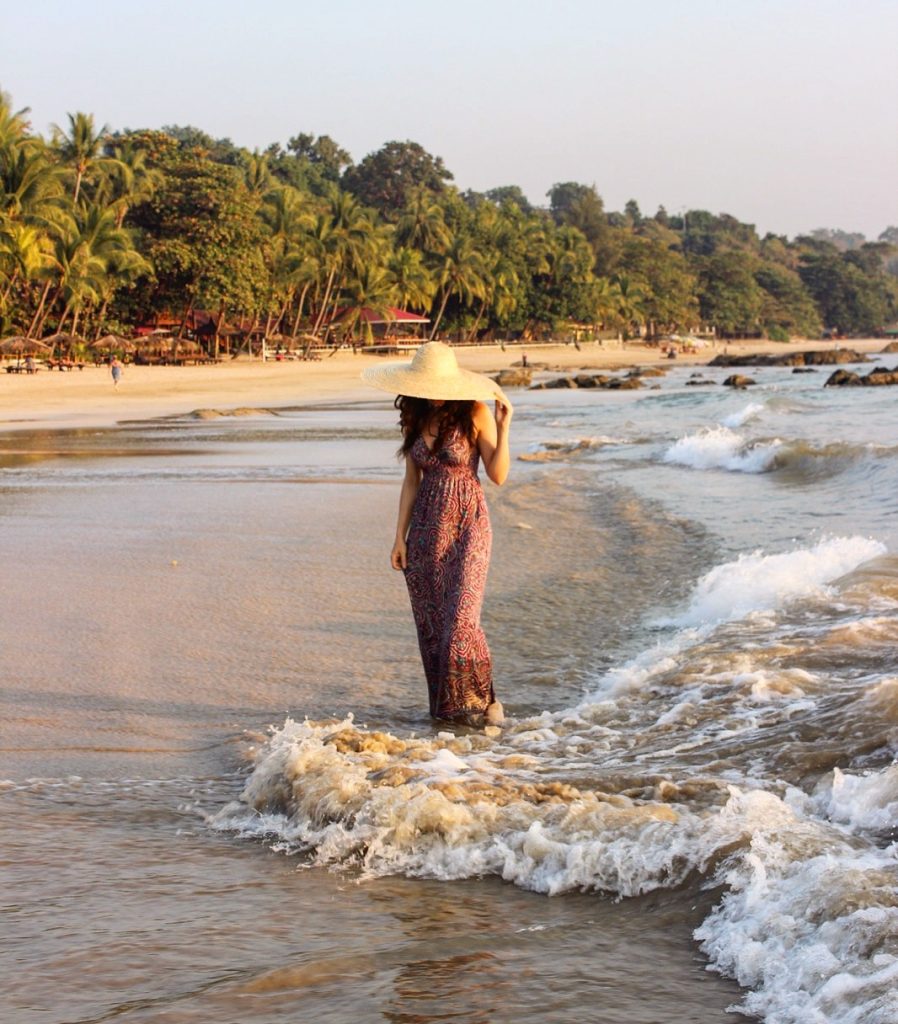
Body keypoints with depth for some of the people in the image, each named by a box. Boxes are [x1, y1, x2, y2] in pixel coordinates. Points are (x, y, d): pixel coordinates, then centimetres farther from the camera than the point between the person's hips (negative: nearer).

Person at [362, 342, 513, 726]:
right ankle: (446, 706, 16)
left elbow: (498, 475, -8)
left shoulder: (474, 413, -9)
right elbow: (412, 481, 10)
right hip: (426, 529, 5)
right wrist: (400, 536, 7)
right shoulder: (415, 418, 5)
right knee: (430, 622, 5)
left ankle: (481, 702, 3)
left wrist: (503, 427, -18)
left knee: (460, 619, -13)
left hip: (467, 525, -5)